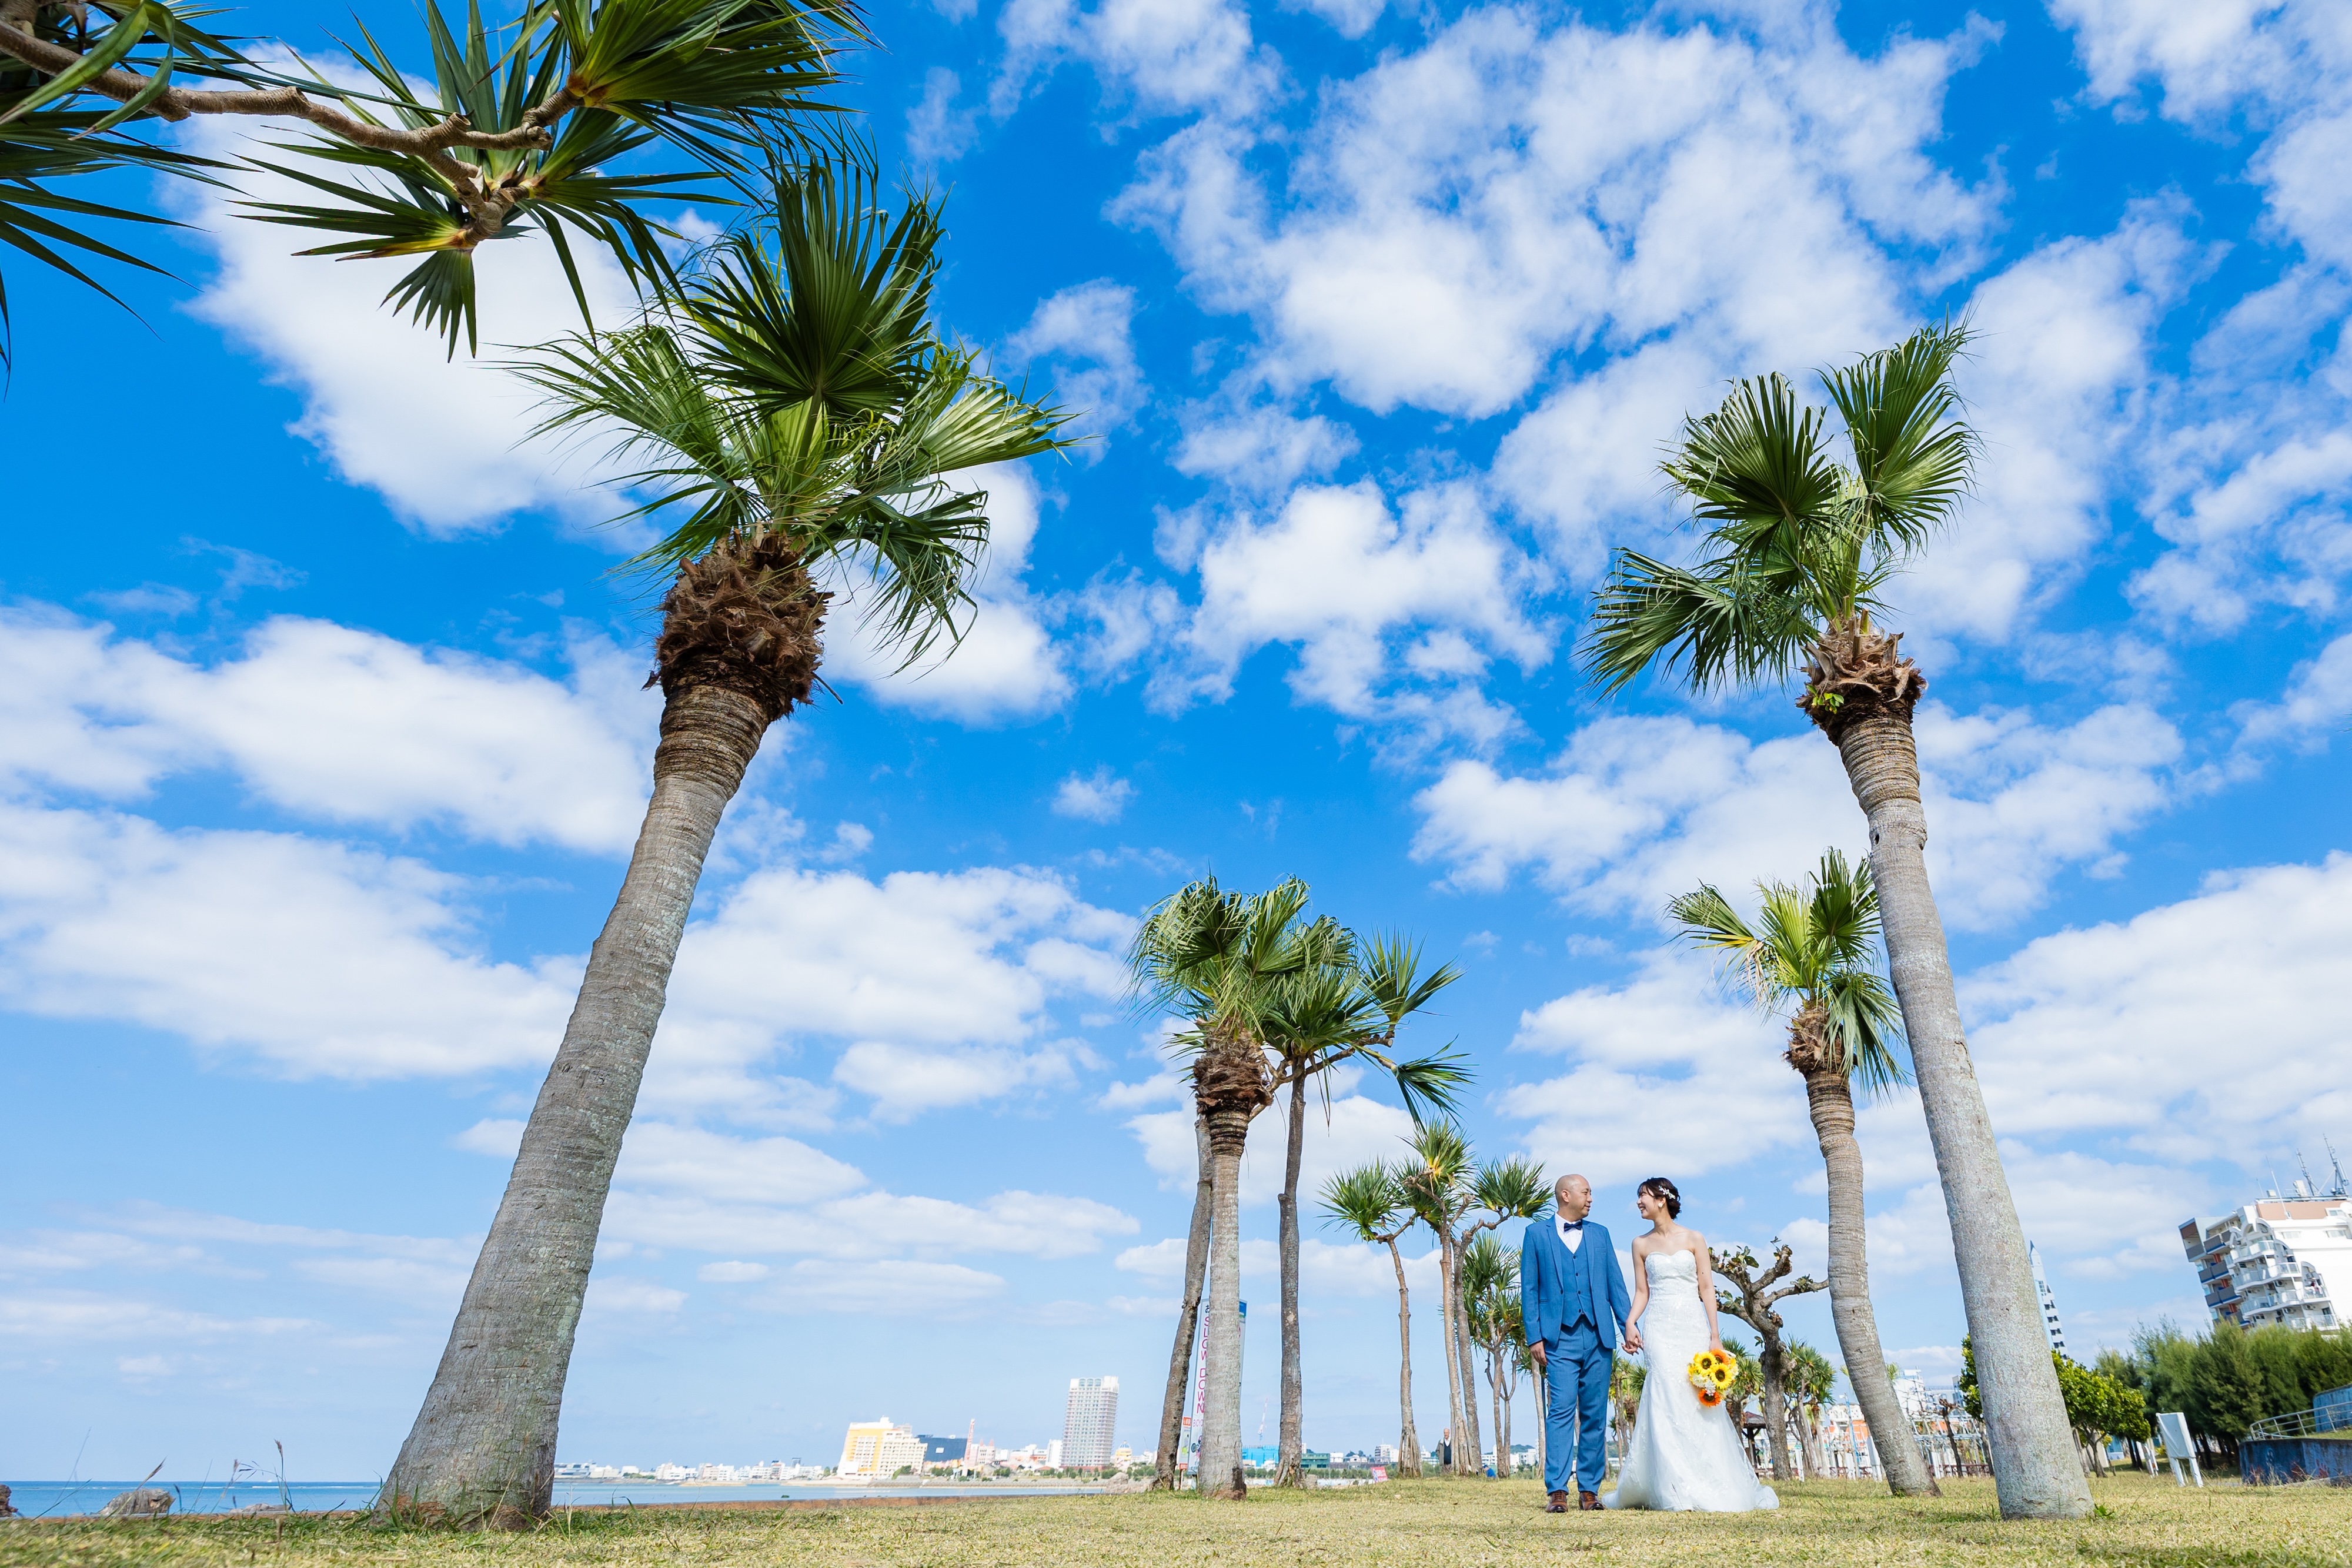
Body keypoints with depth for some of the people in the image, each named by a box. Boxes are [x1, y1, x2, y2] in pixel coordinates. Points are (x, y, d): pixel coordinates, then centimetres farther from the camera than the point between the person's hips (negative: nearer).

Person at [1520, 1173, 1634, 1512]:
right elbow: (1529, 1289, 3)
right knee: (1561, 1411, -10)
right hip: (1560, 1338, -3)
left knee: (1595, 1415, 5)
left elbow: (1616, 1283, 13)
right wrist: (1534, 1337, -5)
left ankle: (1589, 1488, 12)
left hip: (1598, 1336, 3)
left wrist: (1629, 1325, 0)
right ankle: (1556, 1491, -8)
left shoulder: (1600, 1233, 16)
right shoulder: (1537, 1233, 6)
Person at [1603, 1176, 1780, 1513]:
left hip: (1693, 1326, 0)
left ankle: (1716, 1486, 9)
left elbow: (1707, 1287, 3)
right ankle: (1680, 1489, -7)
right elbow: (1642, 1292, 9)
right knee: (1669, 1399, -11)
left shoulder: (1694, 1239, 6)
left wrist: (1715, 1334, -3)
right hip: (1660, 1328, 0)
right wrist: (1630, 1322, -8)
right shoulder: (1641, 1244, 9)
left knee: (1699, 1400, -5)